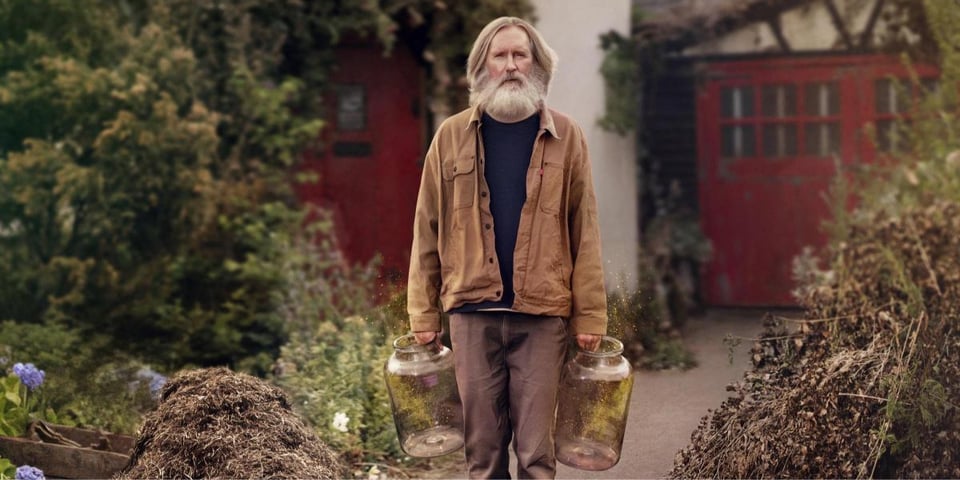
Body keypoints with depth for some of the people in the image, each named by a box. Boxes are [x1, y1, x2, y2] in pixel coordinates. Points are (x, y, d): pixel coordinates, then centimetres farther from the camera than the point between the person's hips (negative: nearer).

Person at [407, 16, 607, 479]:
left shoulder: (564, 137, 4)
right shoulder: (452, 136, 6)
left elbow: (584, 233, 2)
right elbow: (427, 230, 7)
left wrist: (590, 315, -3)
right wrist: (422, 313, 3)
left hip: (543, 314, -1)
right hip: (473, 312, 1)